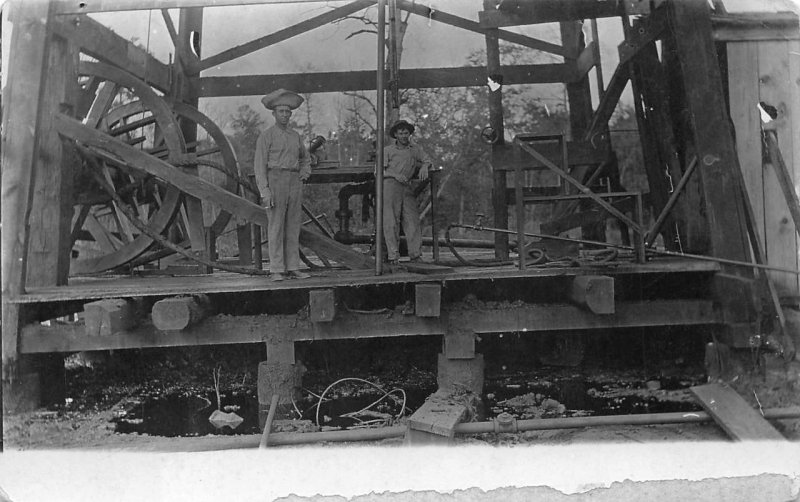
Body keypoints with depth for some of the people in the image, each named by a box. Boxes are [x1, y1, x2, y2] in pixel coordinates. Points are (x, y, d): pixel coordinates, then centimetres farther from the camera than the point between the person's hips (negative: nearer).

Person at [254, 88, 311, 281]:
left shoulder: (295, 136, 16)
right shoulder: (266, 135, 0)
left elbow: (305, 159, 33)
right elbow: (259, 165, -6)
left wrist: (305, 174, 12)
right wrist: (264, 191, -16)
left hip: (294, 183, 5)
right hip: (275, 181, -5)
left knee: (293, 227, 4)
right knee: (276, 227, -6)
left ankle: (293, 268, 7)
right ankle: (277, 270, -3)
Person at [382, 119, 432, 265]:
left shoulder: (415, 149, 16)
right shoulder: (388, 150, 7)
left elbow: (427, 160, 25)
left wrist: (424, 167, 1)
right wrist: (395, 175, -14)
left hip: (408, 187, 3)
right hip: (390, 185, -3)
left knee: (412, 219, -5)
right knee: (391, 221, -7)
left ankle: (415, 254, -4)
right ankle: (392, 255, -7)